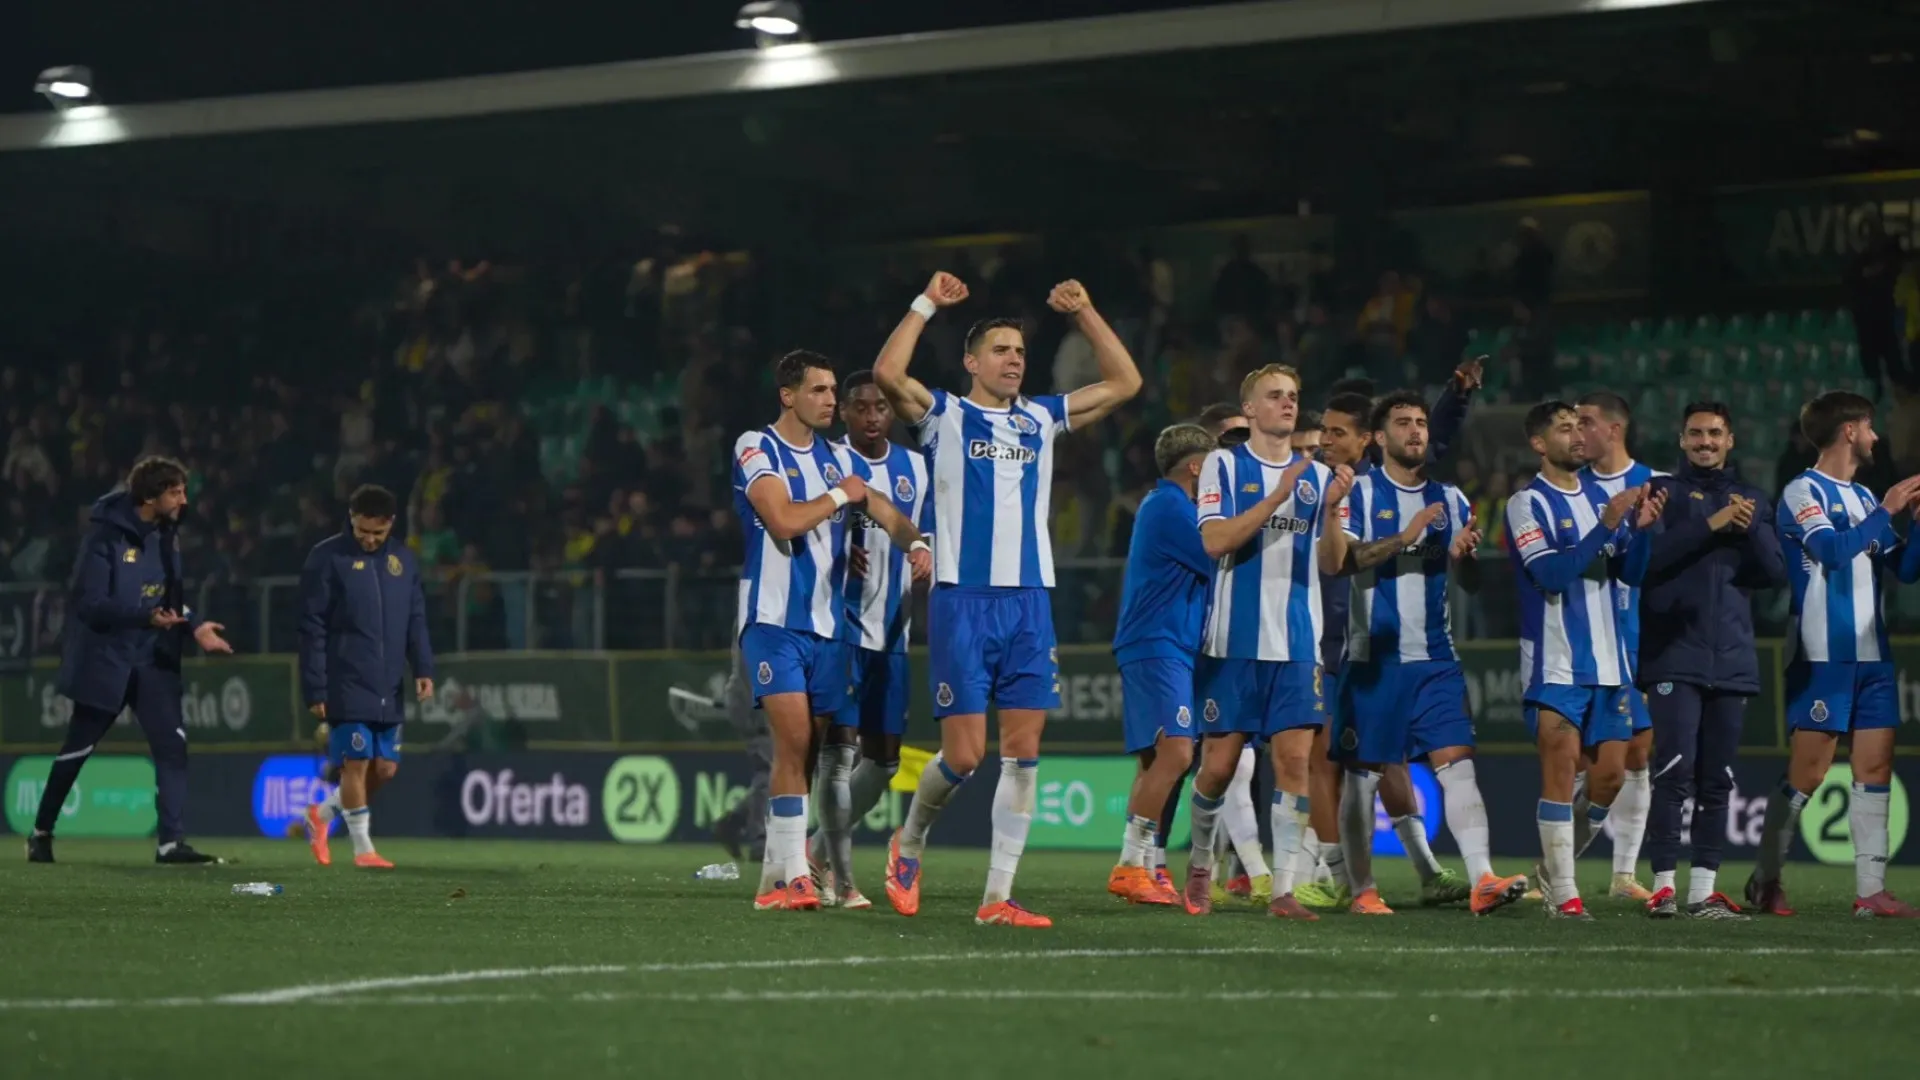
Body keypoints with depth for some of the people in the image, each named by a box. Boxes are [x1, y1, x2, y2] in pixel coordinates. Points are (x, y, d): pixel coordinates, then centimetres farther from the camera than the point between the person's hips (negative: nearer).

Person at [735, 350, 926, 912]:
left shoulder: (838, 457, 13)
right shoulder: (756, 449, -6)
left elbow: (886, 513, 6)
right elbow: (783, 519, -19)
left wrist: (917, 542, -15)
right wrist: (841, 495, -7)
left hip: (828, 622, 6)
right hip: (774, 618, -6)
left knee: (808, 751, 7)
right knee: (794, 739, -17)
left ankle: (774, 875, 16)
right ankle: (792, 874, -17)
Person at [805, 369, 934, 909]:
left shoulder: (916, 467, 11)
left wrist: (925, 551, -1)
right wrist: (838, 548, -19)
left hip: (892, 631, 6)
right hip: (840, 622, -5)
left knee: (883, 756, 7)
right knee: (840, 744, -10)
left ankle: (820, 849, 26)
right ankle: (841, 879, -5)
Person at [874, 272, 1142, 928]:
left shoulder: (1042, 419, 16)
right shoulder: (945, 416, 3)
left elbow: (1124, 383, 17)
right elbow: (887, 373, -15)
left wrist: (1083, 313, 11)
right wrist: (928, 303, -10)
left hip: (1030, 603, 4)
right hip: (963, 601, -4)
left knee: (1023, 753, -1)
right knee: (963, 754, -7)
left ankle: (998, 898, 2)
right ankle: (908, 844, 21)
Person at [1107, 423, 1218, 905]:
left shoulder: (1162, 503, 20)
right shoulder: (1170, 506, -12)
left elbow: (1208, 561, 24)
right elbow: (1219, 560, -13)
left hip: (1160, 647, 11)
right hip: (1158, 645, -11)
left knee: (1158, 758, 10)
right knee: (1175, 752, -18)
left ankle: (1139, 869, 12)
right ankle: (1131, 867, -19)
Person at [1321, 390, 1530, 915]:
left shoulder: (1450, 499, 13)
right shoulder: (1359, 493, 0)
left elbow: (1472, 582, 17)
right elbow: (1331, 561, -14)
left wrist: (1465, 554, -6)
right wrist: (1404, 537, -20)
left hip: (1435, 659, 3)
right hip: (1372, 657, -3)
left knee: (1457, 763, -11)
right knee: (1364, 774, 3)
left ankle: (1483, 880, -19)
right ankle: (1361, 889, 14)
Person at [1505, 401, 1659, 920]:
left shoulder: (1601, 497, 14)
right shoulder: (1528, 502, -5)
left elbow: (1629, 572, 12)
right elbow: (1550, 573, -17)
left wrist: (1639, 526, -6)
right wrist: (1607, 525, -21)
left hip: (1608, 662, 6)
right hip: (1556, 663, -6)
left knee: (1611, 772, 4)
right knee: (1561, 769, -11)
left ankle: (1555, 866, 22)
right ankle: (1563, 893, -7)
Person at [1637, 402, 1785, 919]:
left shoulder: (1752, 500, 16)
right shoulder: (1664, 492, 5)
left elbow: (1777, 573, 7)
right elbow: (1650, 556, -12)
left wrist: (1751, 528, -9)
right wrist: (1710, 525, -18)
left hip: (1732, 658, 4)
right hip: (1675, 657, -4)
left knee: (1717, 778, 5)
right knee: (1675, 771, -11)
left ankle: (1704, 890, 8)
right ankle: (1664, 885, -9)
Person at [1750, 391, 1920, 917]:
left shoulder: (1863, 497, 18)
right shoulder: (1803, 492, -5)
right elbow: (1834, 550, -20)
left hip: (1872, 655, 7)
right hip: (1823, 657, -7)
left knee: (1876, 768, 1)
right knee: (1808, 772, -6)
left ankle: (1870, 890, 2)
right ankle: (1765, 879, 7)